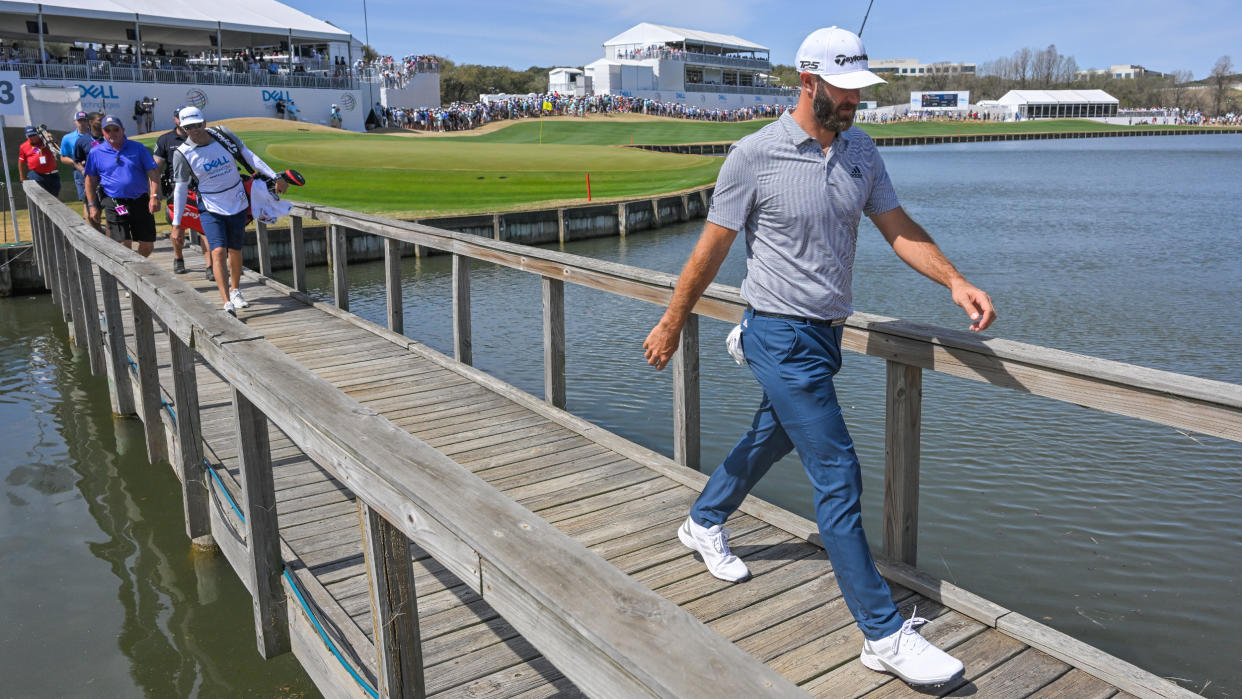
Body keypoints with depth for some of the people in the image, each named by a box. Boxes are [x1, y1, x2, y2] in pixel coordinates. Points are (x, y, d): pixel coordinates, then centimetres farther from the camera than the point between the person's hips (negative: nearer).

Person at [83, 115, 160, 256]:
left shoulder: (138, 148, 6)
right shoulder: (96, 152, 6)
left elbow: (153, 173, 2)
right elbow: (90, 180, 11)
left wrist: (154, 196, -10)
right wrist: (92, 205, 6)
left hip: (141, 202, 1)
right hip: (114, 204, -1)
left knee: (148, 244, 4)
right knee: (124, 245, -9)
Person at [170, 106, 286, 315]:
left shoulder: (224, 136, -6)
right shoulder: (182, 154, -9)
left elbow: (249, 157, 4)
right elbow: (180, 189, -2)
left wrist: (275, 177, 0)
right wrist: (176, 223, 0)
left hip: (237, 205, 2)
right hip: (211, 210, -2)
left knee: (235, 251, 11)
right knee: (218, 252, -17)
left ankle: (235, 291, 34)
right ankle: (227, 304, -22)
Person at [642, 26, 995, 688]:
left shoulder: (861, 151, 6)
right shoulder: (755, 155, -12)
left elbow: (897, 226, 5)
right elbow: (712, 247, -6)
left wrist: (955, 281, -11)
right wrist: (671, 325, 1)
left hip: (827, 334, 7)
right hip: (782, 337, -7)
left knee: (772, 438, 23)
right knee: (838, 476, -8)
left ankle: (704, 522, 49)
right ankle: (884, 634, 1)